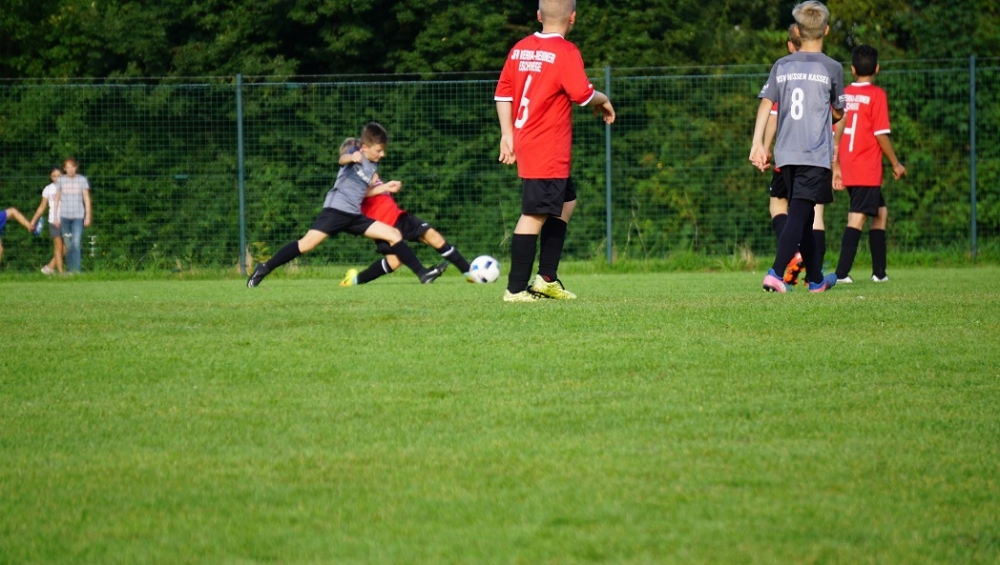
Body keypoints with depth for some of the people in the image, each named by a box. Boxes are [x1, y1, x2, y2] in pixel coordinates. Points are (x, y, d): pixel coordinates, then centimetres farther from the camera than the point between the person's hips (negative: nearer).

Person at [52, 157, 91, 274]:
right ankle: (69, 270, 9)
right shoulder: (61, 180, 7)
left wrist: (88, 216, -1)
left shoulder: (82, 180, 3)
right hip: (64, 216, 2)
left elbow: (86, 198, 5)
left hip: (78, 216, -2)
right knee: (68, 245, 3)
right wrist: (56, 217, 9)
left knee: (76, 243, -14)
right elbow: (57, 199, 12)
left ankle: (76, 270, -19)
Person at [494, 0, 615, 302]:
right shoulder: (565, 52, -12)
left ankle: (547, 278, 20)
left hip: (525, 142, 9)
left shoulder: (520, 49, 10)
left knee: (566, 201, 21)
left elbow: (503, 92, 13)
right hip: (549, 150, -9)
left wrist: (508, 133, 17)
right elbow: (582, 94, -17)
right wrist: (603, 101, 3)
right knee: (534, 215, -6)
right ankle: (515, 289, -6)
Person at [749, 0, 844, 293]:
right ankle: (775, 274, -25)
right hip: (816, 155, -4)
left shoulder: (781, 66, 7)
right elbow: (838, 113, 9)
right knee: (799, 214, -10)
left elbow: (765, 104, -1)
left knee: (803, 215, 16)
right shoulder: (832, 68, -2)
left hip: (786, 154, 4)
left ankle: (816, 278, 25)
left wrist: (758, 144, -1)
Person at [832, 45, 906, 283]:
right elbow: (881, 134, -11)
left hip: (847, 168, 7)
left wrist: (836, 167, 15)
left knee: (880, 212, 19)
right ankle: (842, 273, -17)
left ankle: (879, 271, 20)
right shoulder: (877, 95, -8)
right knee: (857, 218, -9)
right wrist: (896, 164, -1)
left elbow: (835, 134, 9)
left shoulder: (843, 94, 8)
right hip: (868, 170, -7)